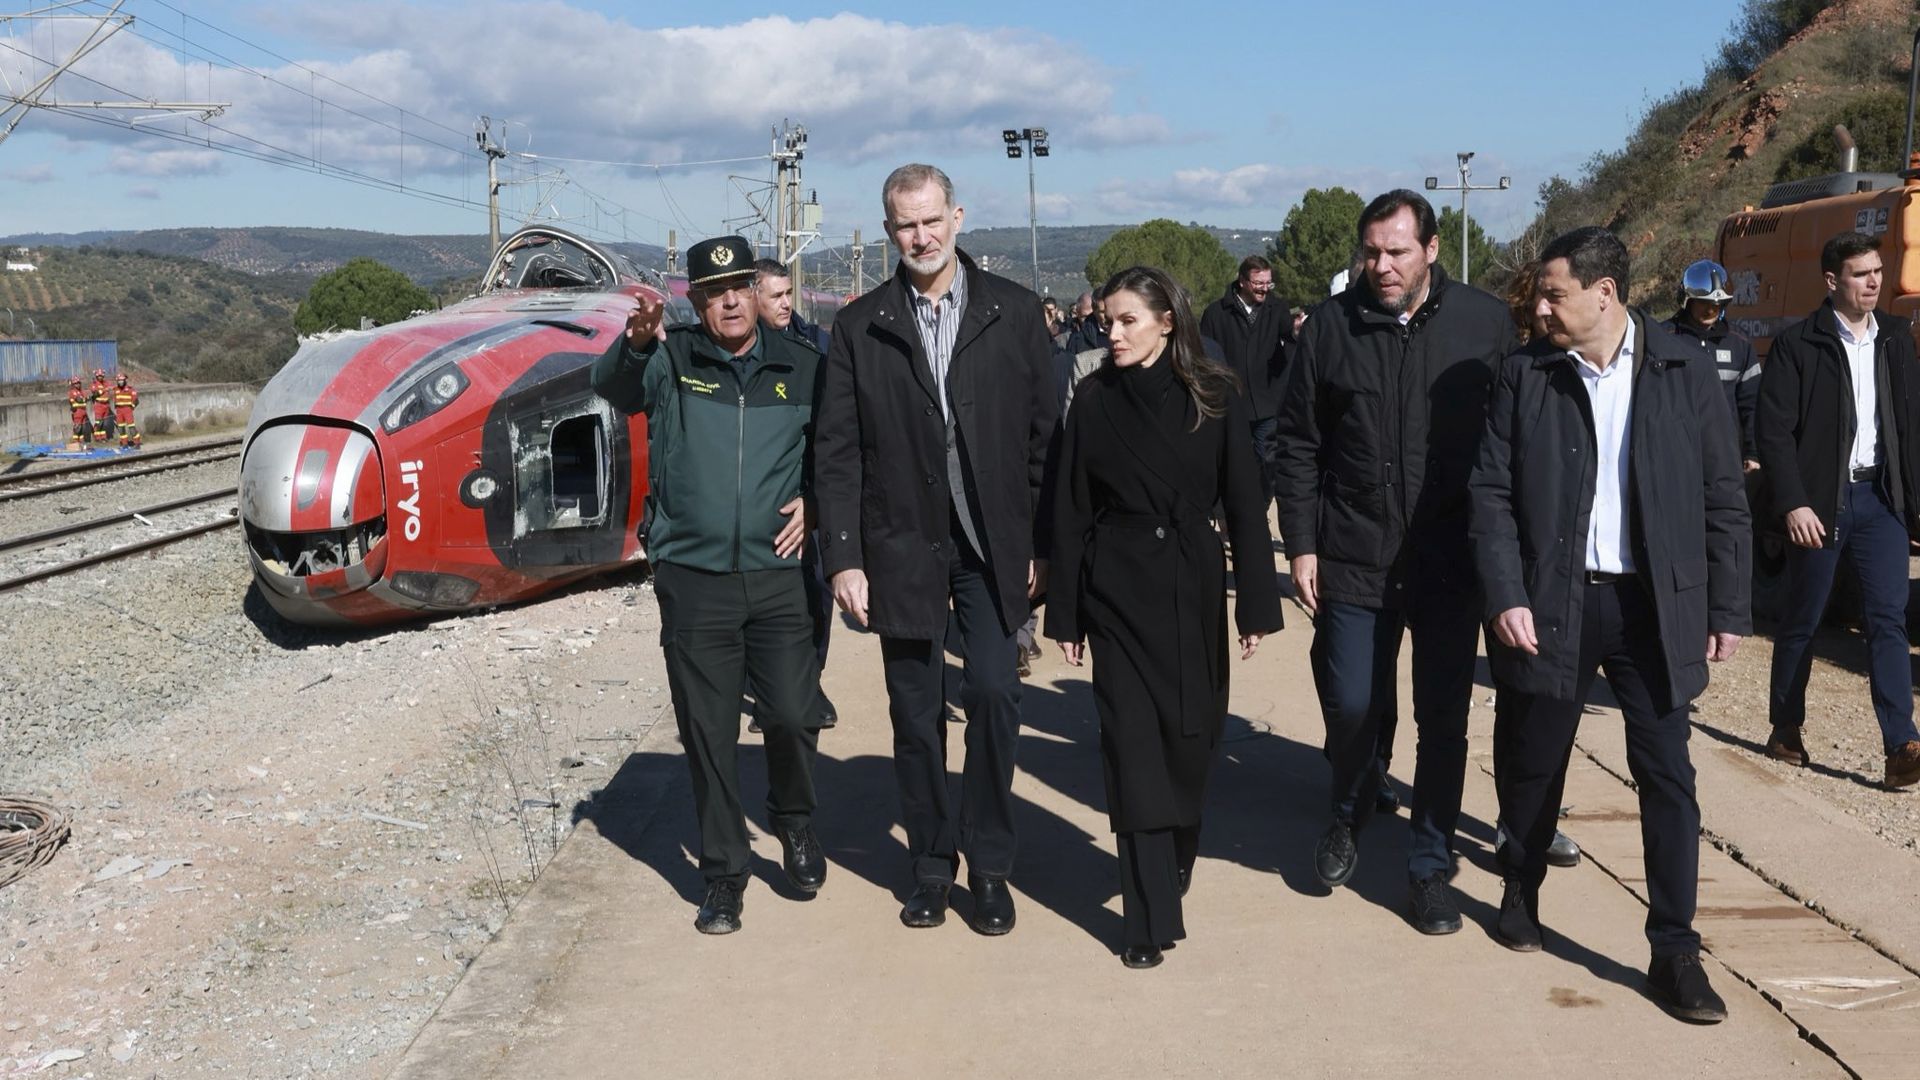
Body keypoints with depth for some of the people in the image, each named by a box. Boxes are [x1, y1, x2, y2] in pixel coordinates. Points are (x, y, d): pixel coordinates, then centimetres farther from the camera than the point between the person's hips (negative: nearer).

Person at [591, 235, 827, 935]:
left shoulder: (800, 369, 7)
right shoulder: (672, 360, 1)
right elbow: (611, 386, -18)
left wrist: (813, 500, 0)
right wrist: (635, 342, -39)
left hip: (779, 576, 1)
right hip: (693, 580, -1)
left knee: (792, 716, 0)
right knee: (708, 733, 5)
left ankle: (796, 826, 30)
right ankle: (723, 874, 18)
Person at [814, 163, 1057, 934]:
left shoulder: (1014, 312, 3)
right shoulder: (860, 326, 3)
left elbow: (1044, 433, 2)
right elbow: (837, 453, 2)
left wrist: (1043, 544, -2)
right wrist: (844, 558, -4)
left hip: (993, 546, -1)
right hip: (902, 548, 1)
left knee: (994, 694, -8)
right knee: (915, 715, 8)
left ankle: (990, 867, 8)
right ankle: (931, 865, 23)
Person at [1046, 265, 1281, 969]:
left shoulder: (1217, 397, -2)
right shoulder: (1095, 399, 0)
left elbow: (1245, 505, -1)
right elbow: (1071, 511, 2)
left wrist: (1257, 605, -3)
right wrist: (1066, 614, 1)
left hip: (1193, 586, 0)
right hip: (1118, 589, 0)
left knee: (1190, 734, 8)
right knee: (1134, 745, -3)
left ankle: (1178, 859, 36)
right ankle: (1151, 917, 3)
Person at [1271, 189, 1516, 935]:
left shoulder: (1484, 323, -3)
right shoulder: (1331, 326, -1)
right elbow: (1298, 445, 3)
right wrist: (1301, 545, -1)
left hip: (1452, 560, 0)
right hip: (1354, 558, 0)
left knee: (1444, 718, 6)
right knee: (1352, 705, 3)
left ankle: (1430, 864, 22)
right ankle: (1349, 816, 33)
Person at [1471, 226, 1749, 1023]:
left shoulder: (1685, 372, 0)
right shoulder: (1523, 375, -1)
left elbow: (1722, 497, 3)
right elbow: (1492, 494, -2)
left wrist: (1727, 609, 2)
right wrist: (1506, 596, -12)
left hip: (1654, 606, 0)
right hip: (1550, 603, 0)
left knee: (1667, 775, 1)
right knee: (1533, 763, 13)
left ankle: (1674, 952, 10)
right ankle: (1520, 891, 37)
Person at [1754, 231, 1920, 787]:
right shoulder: (1798, 344, -6)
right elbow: (1773, 429, -10)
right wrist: (1793, 504, -16)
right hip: (1820, 502, -3)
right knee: (1802, 621, 9)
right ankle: (1785, 729, 24)